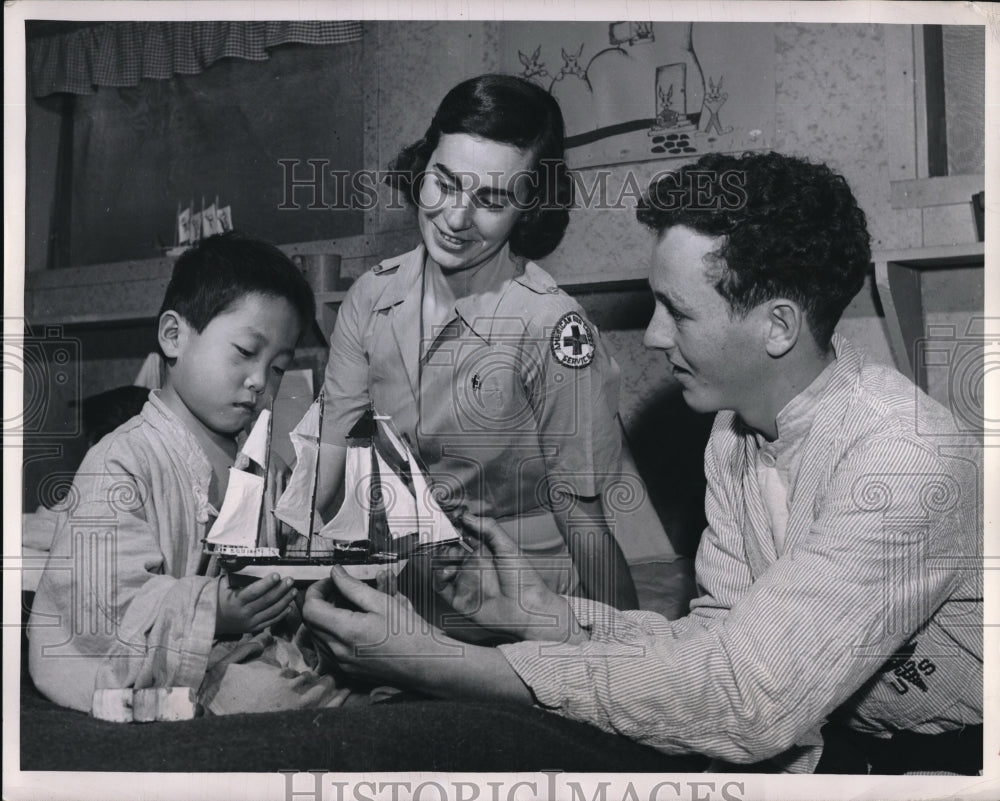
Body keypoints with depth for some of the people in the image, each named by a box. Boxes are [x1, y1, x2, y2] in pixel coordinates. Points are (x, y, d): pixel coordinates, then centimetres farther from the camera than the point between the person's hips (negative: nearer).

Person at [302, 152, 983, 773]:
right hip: (832, 739, 6)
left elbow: (747, 694, -35)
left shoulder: (905, 455, -29)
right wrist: (547, 615, -16)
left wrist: (442, 666, -36)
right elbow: (720, 637, 0)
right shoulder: (737, 428, -2)